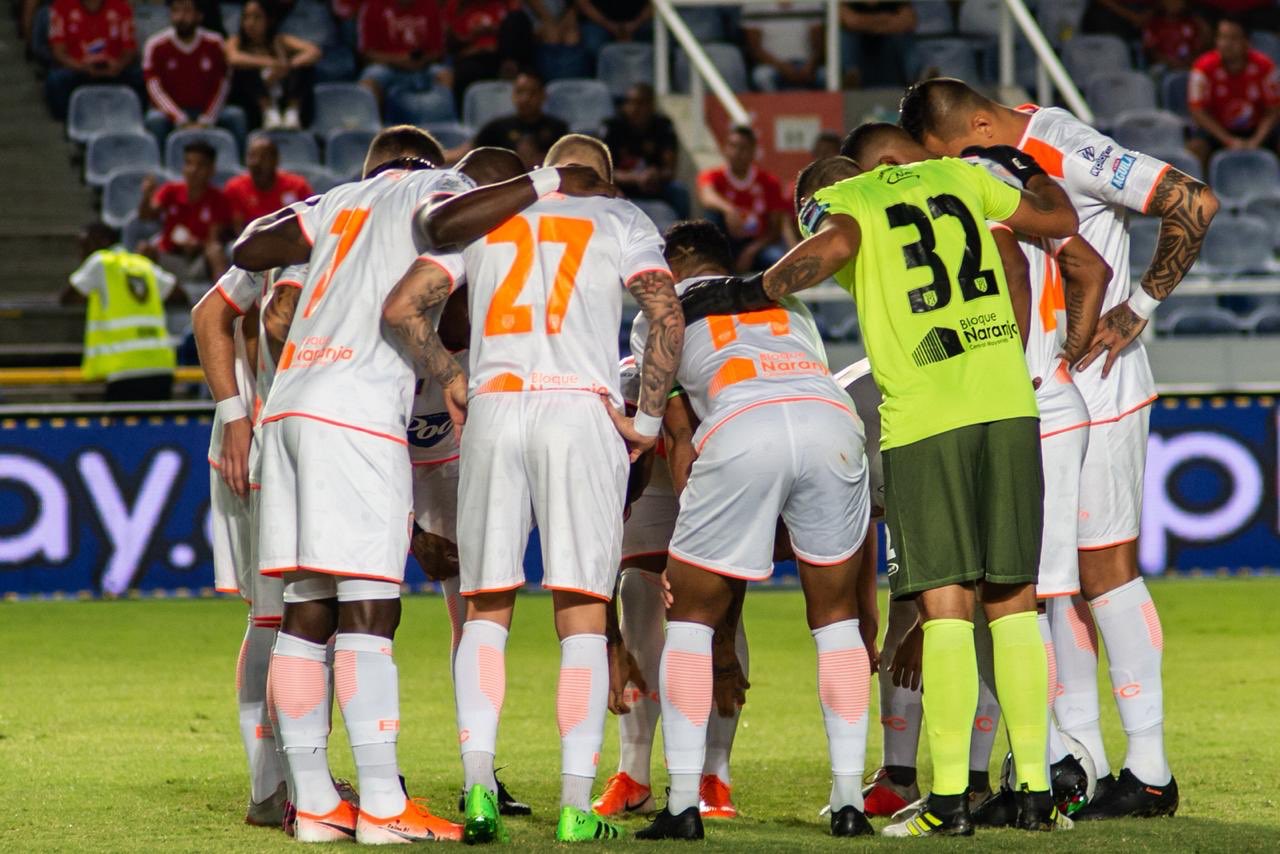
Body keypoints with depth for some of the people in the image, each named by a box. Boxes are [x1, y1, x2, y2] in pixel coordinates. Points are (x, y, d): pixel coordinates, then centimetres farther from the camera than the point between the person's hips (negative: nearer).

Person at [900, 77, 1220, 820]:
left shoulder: (1068, 153, -18)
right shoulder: (990, 166, 8)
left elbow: (1195, 203, -19)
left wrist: (1138, 308, -16)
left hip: (1097, 392, -8)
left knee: (1105, 567, -7)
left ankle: (1150, 772, -2)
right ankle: (1082, 763, 14)